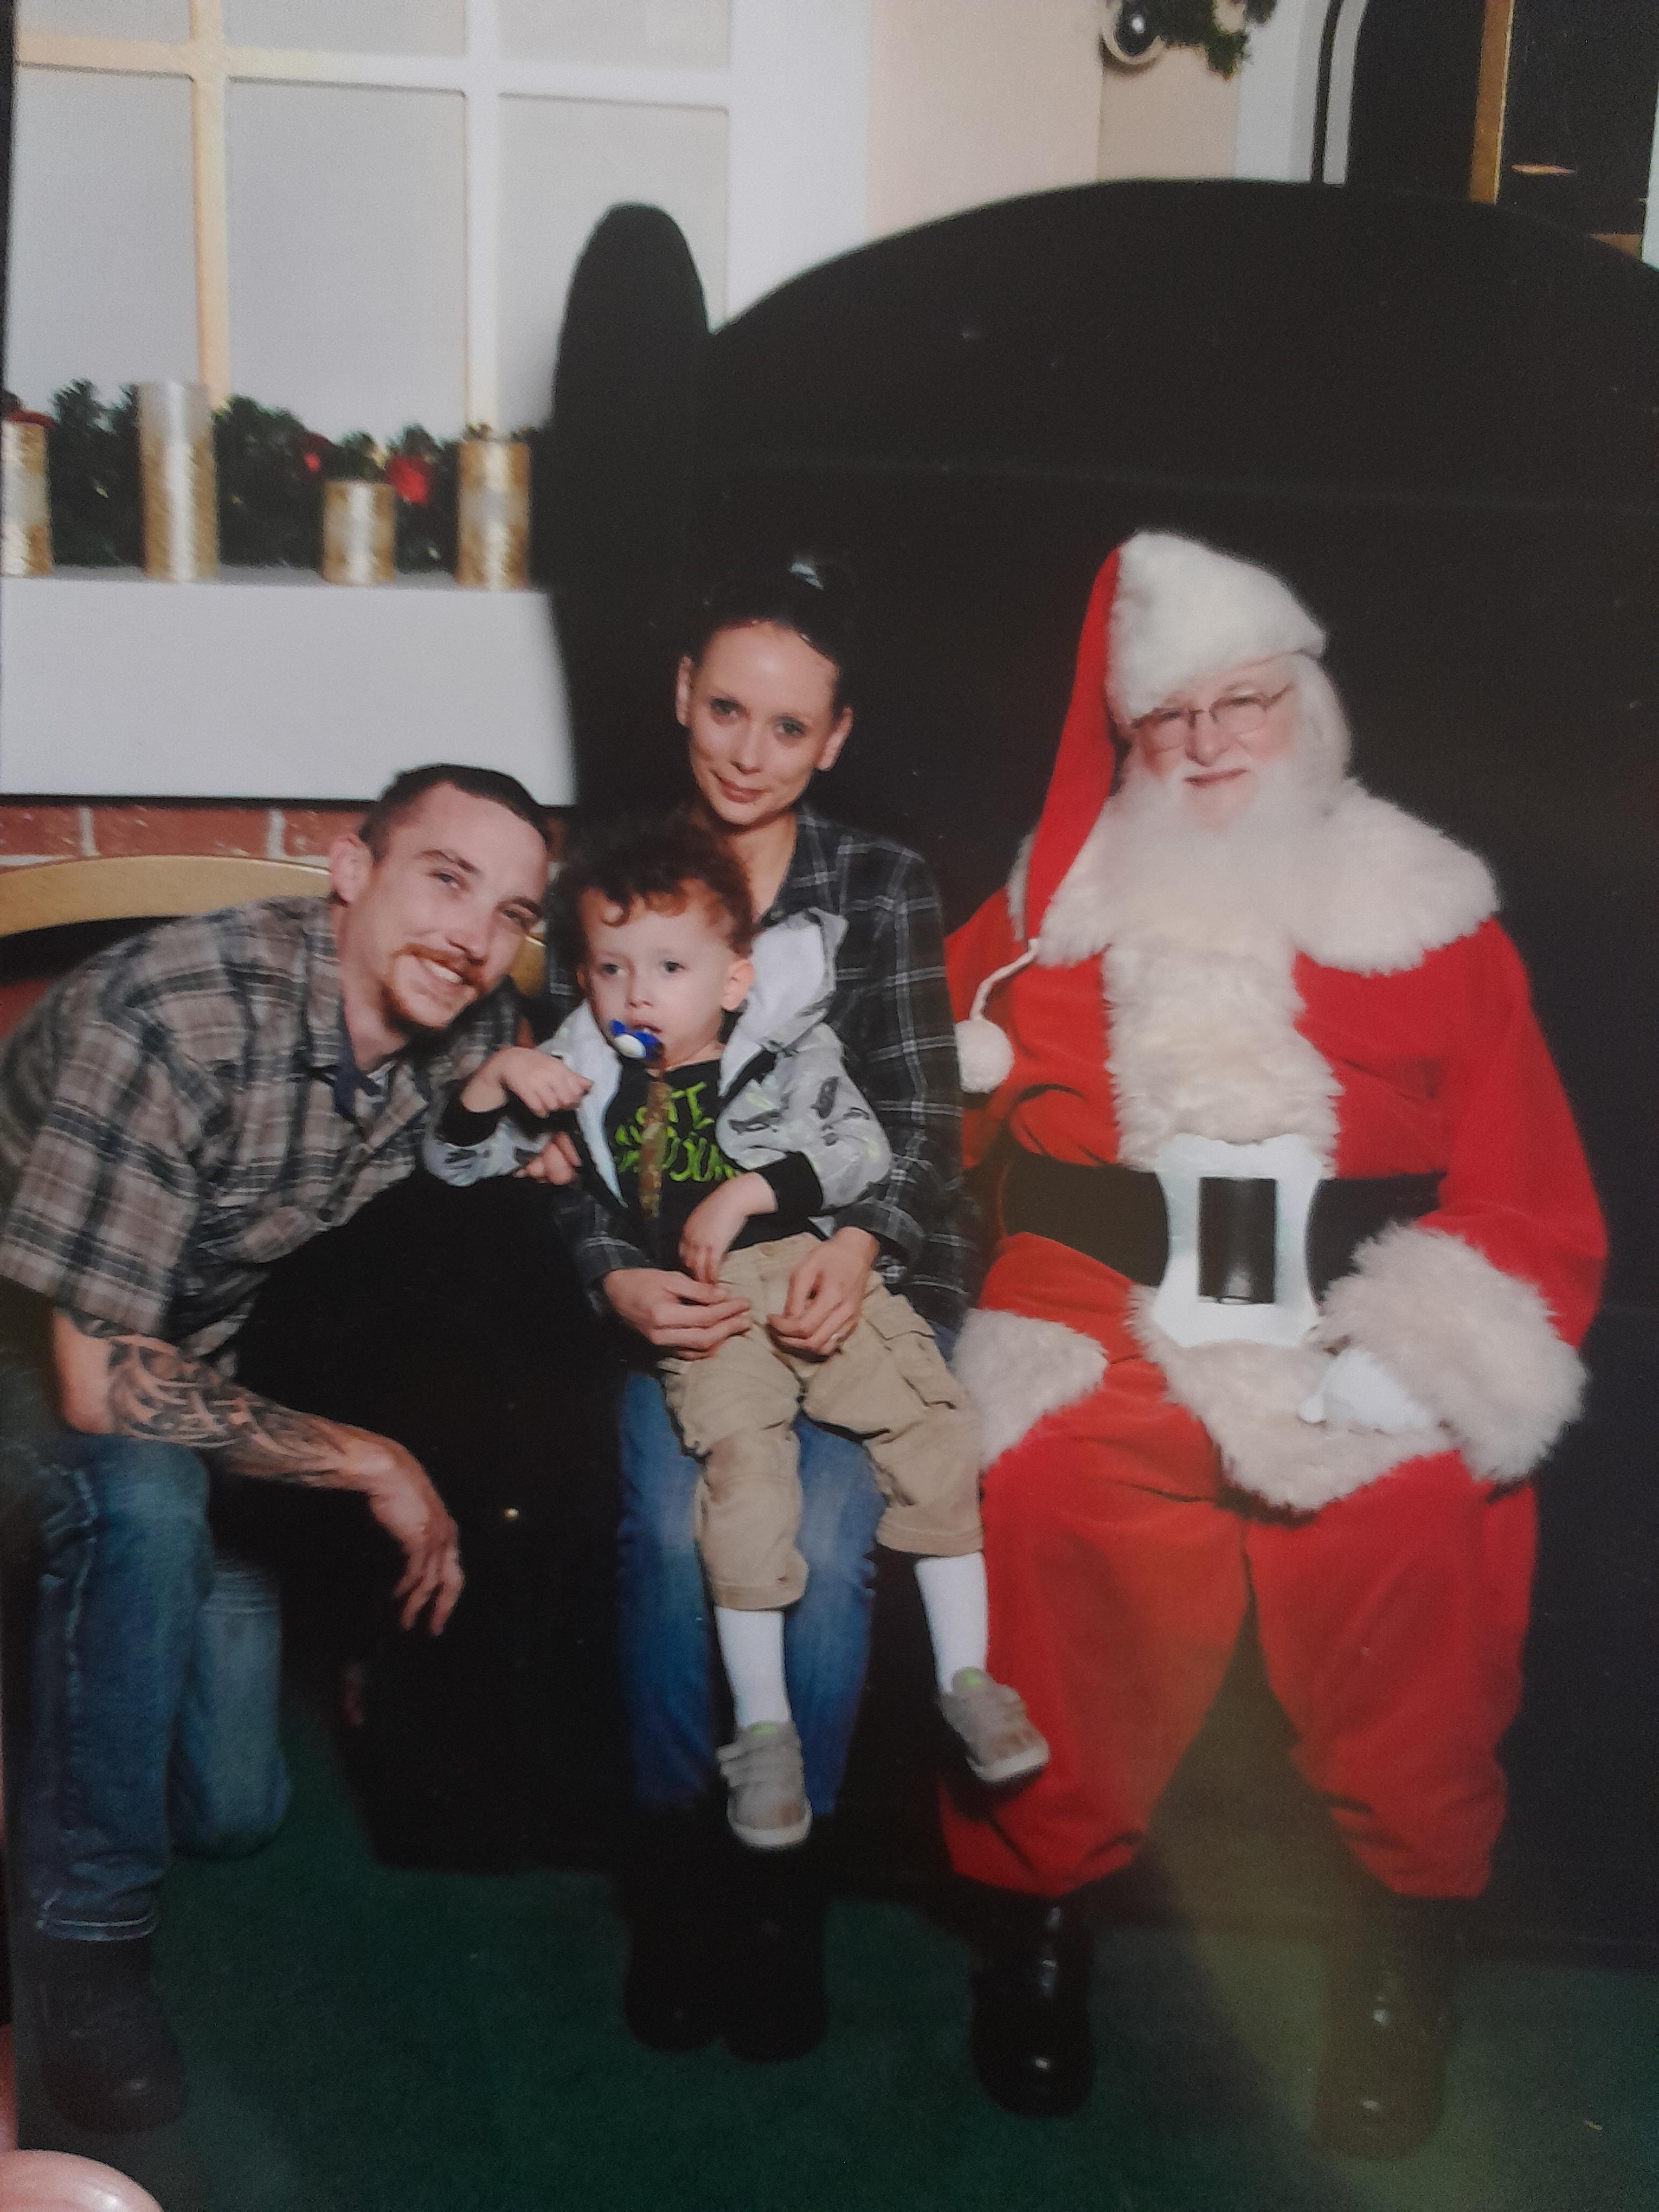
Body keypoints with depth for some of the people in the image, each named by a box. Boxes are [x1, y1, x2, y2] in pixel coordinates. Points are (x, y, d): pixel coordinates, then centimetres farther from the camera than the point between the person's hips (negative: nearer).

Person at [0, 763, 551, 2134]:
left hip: (205, 1368, 6)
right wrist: (373, 1465, -26)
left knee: (233, 1807, 3)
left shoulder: (470, 1029, -13)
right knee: (147, 1496, -39)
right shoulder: (168, 1021, -33)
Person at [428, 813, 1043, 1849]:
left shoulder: (790, 1046, 7)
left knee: (935, 1429, -13)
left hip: (820, 1272, 1)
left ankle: (967, 1677, 3)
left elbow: (863, 1147, -5)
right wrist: (497, 1078, -6)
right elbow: (456, 1164, 13)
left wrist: (747, 1190, -15)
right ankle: (762, 1726, -10)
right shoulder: (585, 1073, 11)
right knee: (744, 1463, -24)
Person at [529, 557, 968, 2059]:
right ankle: (674, 1871, 3)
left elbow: (921, 1118, -3)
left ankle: (789, 1881, 6)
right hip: (680, 1283, 1)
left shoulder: (886, 889, 3)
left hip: (854, 1271, 0)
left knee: (823, 1543, -20)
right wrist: (618, 1279, -17)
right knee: (674, 1523, -22)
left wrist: (860, 1244, -23)